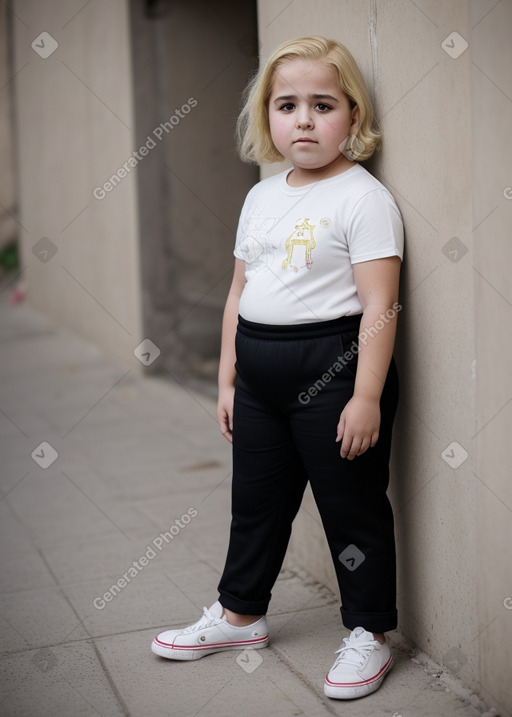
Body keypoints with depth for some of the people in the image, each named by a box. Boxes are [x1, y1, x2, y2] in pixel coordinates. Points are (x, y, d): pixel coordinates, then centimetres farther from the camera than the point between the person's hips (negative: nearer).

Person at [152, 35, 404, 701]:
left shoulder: (363, 198, -11)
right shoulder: (261, 197, 11)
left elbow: (379, 307, -16)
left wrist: (366, 397, -20)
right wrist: (228, 379, 15)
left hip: (332, 368, -7)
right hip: (261, 371, 7)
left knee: (351, 506, 5)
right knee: (256, 499, 19)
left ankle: (369, 633, 21)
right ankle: (240, 614, 37)